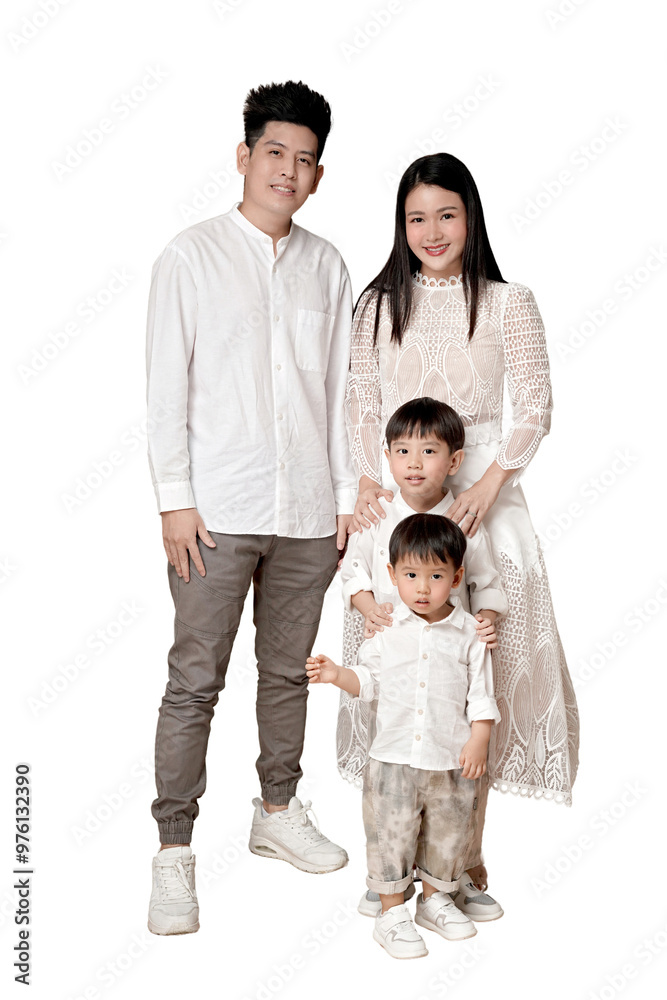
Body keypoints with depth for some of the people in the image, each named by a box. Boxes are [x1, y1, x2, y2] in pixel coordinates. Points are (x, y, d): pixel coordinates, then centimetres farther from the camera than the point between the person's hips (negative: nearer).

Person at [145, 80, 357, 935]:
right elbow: (166, 386, -3)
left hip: (308, 510, 4)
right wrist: (174, 499, -9)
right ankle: (173, 853, 10)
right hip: (218, 509, -4)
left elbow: (339, 387, 12)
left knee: (288, 670, 14)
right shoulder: (191, 256, 1)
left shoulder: (326, 266, 11)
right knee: (194, 682, -1)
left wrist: (348, 495, 9)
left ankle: (278, 813, 31)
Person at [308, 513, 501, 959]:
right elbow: (370, 680, 9)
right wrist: (337, 675, -8)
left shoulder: (470, 634, -4)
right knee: (391, 831, 4)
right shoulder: (387, 630, 0)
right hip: (394, 755, 0)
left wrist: (479, 741, -10)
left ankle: (436, 897, 36)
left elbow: (482, 695, -1)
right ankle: (392, 911, 20)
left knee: (448, 832, 13)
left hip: (453, 759, 0)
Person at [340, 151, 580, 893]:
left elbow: (534, 409, -1)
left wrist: (487, 486, -13)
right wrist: (368, 483, -5)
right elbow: (362, 406, 8)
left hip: (482, 493, -2)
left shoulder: (507, 304, 2)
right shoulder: (379, 304, 9)